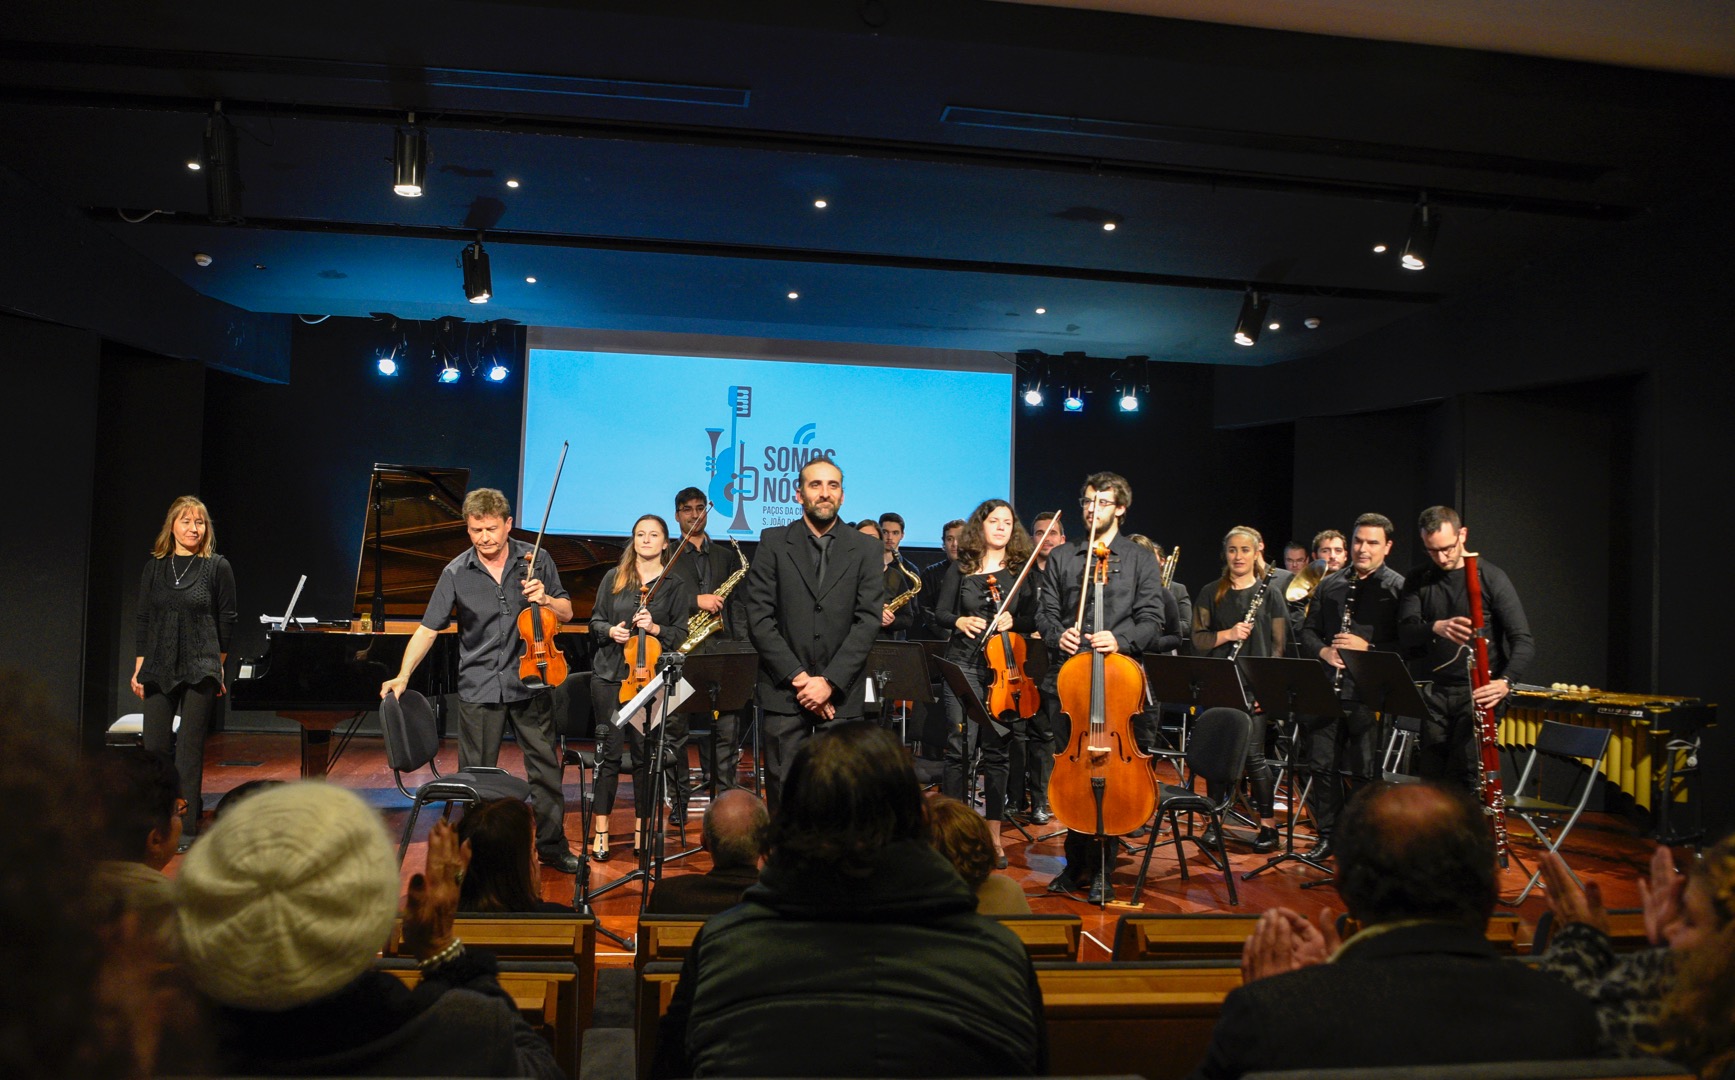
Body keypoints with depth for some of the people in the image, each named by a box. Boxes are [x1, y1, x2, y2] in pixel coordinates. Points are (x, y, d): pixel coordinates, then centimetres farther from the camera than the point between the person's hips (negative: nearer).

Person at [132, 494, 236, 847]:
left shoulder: (217, 567, -2)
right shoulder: (154, 567, 7)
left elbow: (227, 620, 2)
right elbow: (144, 619, 9)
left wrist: (217, 664, 5)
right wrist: (139, 668, 6)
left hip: (199, 672, -3)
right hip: (159, 671, 3)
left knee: (190, 748, 1)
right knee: (155, 746, 3)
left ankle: (187, 828, 9)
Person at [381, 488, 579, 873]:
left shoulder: (536, 560, -1)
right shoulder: (456, 573, -3)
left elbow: (567, 614, 5)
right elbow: (428, 628, -3)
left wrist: (544, 599, -16)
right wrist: (403, 676, -14)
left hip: (529, 682, 1)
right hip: (478, 688, -1)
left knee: (545, 768, 7)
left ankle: (553, 847, 21)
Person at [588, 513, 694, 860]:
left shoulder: (675, 586, 5)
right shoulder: (614, 578, 10)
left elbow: (682, 634, 2)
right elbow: (595, 621, 12)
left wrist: (655, 628, -14)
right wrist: (610, 630, -8)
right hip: (609, 675, 1)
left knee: (646, 753, 3)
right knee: (608, 751, 2)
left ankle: (641, 829, 15)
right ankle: (600, 831, 9)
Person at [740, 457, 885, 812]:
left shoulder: (866, 550, 7)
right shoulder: (773, 542, 6)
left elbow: (869, 621, -1)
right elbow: (759, 618, -1)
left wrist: (830, 682, -10)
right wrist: (798, 677, -9)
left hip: (841, 695, 0)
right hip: (783, 691, 0)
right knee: (783, 794, 1)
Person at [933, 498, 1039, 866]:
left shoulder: (1022, 570, 8)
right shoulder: (961, 569, 8)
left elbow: (1033, 620, 8)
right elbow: (940, 613, 6)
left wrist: (1014, 622, -12)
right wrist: (959, 621, -14)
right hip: (964, 666, -1)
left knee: (996, 751, 5)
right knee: (960, 748, -7)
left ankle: (993, 835, 15)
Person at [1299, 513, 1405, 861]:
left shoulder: (1398, 588, -2)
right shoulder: (1330, 586, 15)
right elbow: (1308, 630, 18)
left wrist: (1367, 647, -20)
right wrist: (1323, 651, -2)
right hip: (1329, 689, 5)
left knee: (1364, 773, 0)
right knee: (1323, 764, 10)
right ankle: (1328, 835, 24)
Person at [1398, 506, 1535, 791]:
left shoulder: (1491, 577, 0)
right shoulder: (1417, 582, 10)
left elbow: (1524, 641, -5)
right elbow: (1405, 632, -4)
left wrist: (1506, 681, -24)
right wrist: (1436, 628, -27)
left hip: (1477, 694, -3)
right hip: (1428, 693, 3)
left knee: (1466, 777, -12)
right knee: (1428, 778, 2)